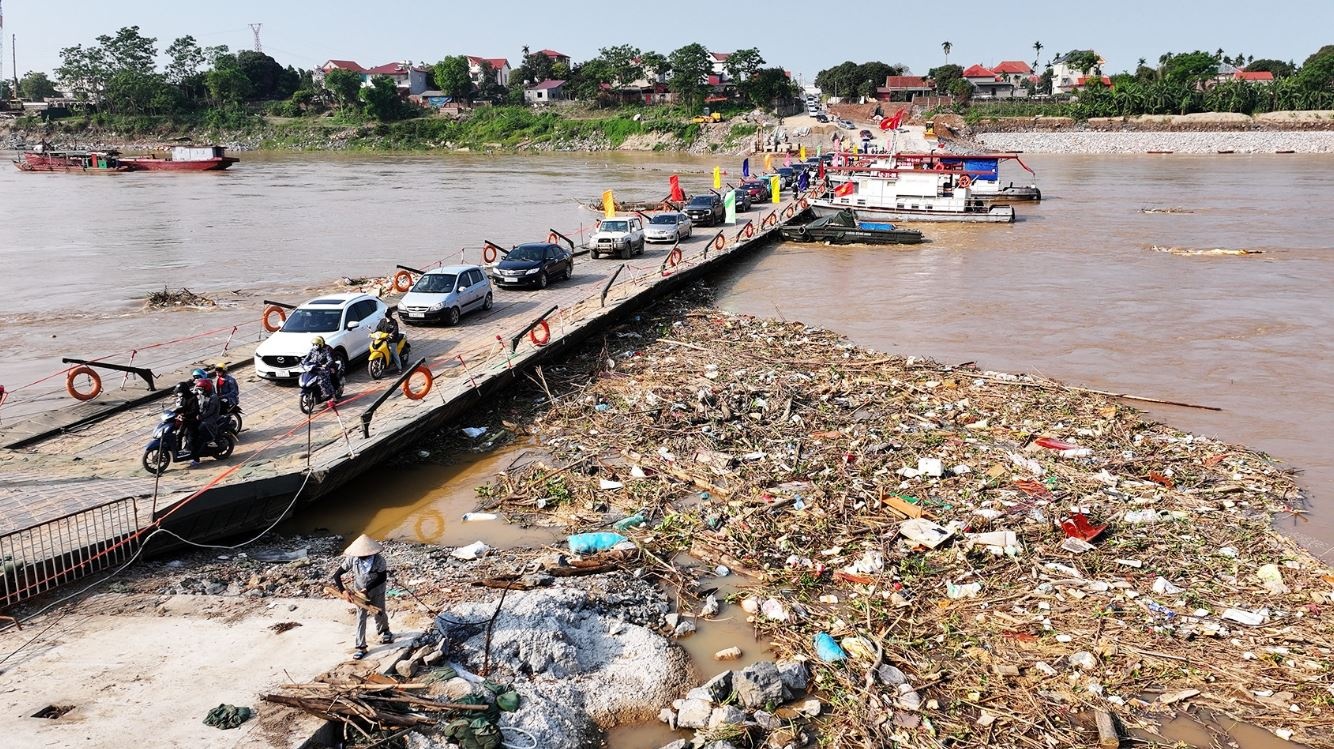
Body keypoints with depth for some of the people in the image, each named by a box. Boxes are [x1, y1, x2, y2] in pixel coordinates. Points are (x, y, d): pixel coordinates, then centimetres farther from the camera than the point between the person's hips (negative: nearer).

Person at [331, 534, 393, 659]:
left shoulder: (379, 560, -30)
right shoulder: (352, 559, -25)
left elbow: (382, 578, -22)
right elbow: (337, 575, -18)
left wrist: (367, 589, -27)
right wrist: (343, 590, -28)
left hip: (376, 591, -1)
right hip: (360, 592, 1)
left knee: (380, 613, 16)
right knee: (361, 618, 1)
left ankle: (383, 631, 47)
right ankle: (360, 646, 8)